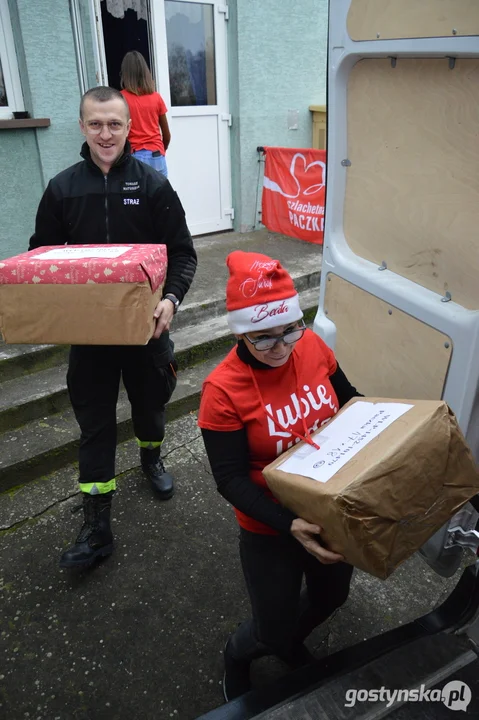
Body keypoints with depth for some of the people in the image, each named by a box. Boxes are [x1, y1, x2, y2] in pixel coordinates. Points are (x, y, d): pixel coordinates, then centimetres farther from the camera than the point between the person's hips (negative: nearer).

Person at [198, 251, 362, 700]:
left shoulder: (312, 345, -12)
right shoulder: (223, 390, -25)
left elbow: (348, 401, 5)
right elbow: (231, 480, -22)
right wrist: (289, 525, -33)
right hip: (270, 528, -5)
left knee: (331, 596, 28)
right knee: (273, 631, 12)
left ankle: (292, 641, 62)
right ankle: (236, 656, 51)